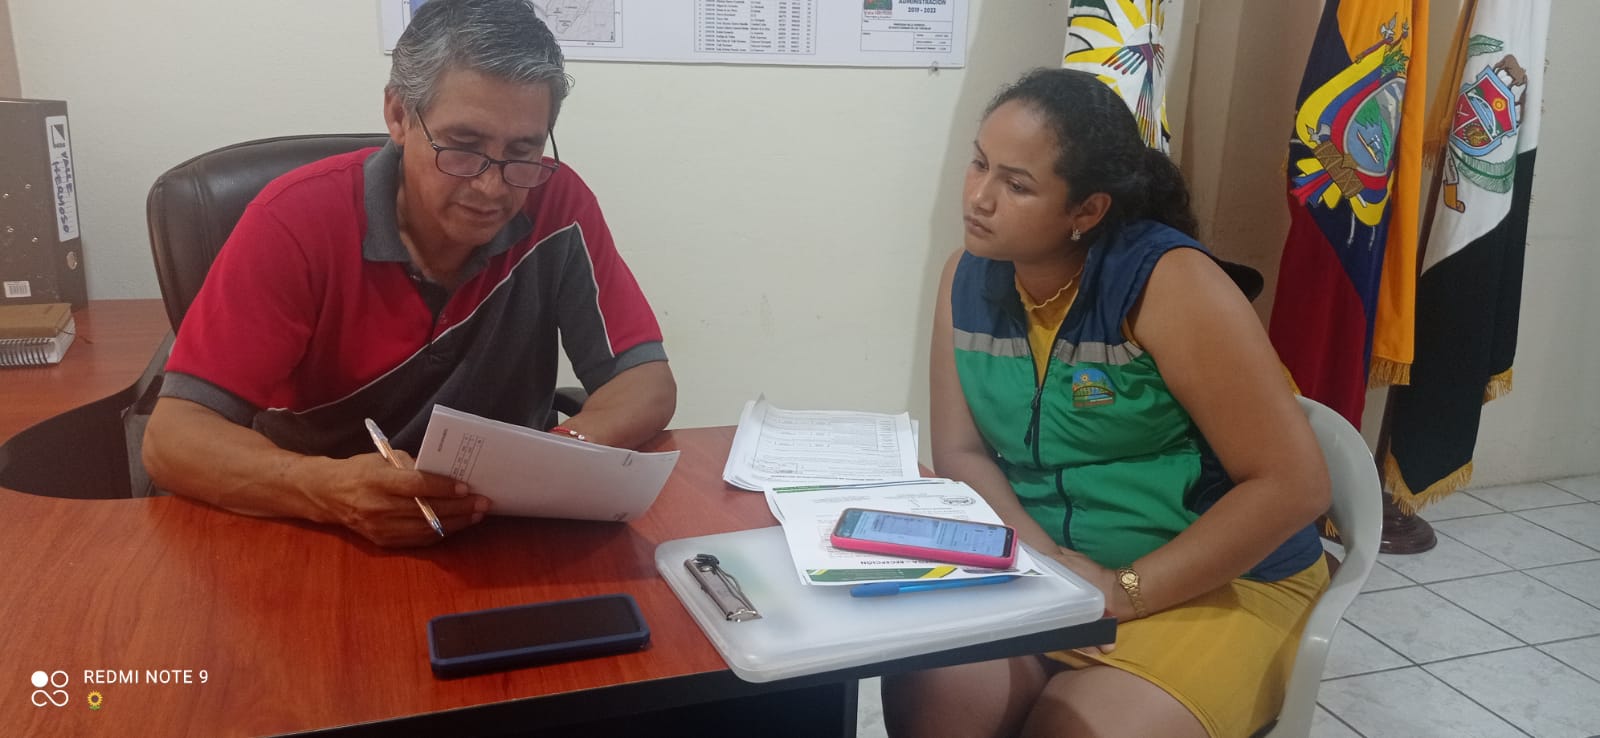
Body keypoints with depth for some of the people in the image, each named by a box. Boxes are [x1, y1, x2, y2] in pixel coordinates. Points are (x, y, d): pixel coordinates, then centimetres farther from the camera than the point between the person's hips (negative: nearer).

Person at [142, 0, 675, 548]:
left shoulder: (557, 204, -10)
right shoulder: (297, 220, -15)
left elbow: (648, 381, -7)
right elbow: (172, 438, -17)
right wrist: (329, 489, -35)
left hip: (498, 539, 1)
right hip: (316, 543, -1)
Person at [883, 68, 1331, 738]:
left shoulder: (1168, 282, -20)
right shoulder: (969, 278, -2)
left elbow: (1292, 485, -19)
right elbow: (961, 454, -1)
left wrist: (1126, 590, -20)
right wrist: (1044, 562, -18)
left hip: (1218, 586, -3)